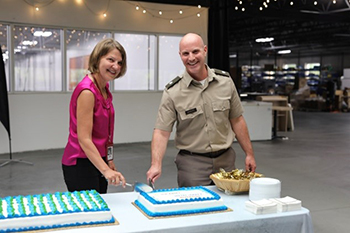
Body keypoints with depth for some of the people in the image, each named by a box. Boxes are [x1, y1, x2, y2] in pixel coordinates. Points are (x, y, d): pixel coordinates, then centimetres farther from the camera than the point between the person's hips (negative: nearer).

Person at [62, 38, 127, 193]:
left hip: (97, 160, 9)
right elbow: (84, 139, -24)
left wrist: (108, 160, 16)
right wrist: (105, 170, -31)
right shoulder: (87, 91, -20)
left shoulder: (104, 87, 7)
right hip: (81, 164, -9)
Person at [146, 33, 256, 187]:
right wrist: (156, 165, -26)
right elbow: (161, 131, -13)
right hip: (192, 163, -3)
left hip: (225, 159, 3)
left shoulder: (225, 81, 0)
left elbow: (237, 120, 7)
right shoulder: (172, 92, -9)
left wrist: (249, 154, 7)